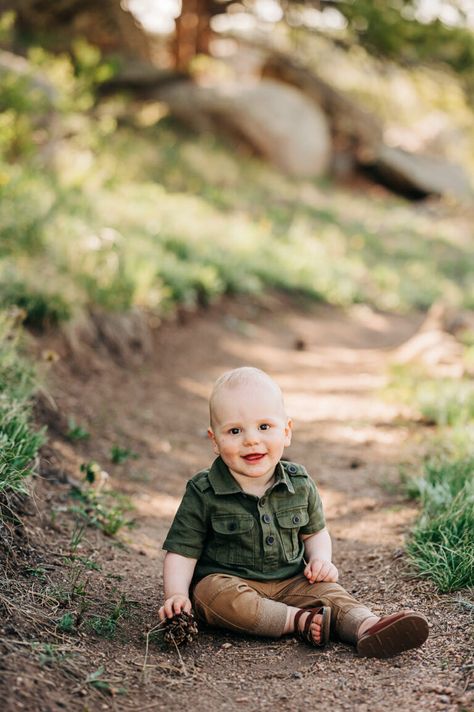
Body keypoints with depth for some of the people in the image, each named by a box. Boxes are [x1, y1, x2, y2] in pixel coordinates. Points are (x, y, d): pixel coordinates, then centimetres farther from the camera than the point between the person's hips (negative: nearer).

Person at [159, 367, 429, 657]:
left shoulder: (300, 484, 2)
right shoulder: (203, 492, -9)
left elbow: (314, 532, 17)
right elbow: (183, 550, -5)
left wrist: (321, 560, -3)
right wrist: (177, 594, -20)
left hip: (290, 582, 3)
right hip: (225, 580, -3)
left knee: (328, 591, -21)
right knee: (218, 595, -33)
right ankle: (302, 621, -34)